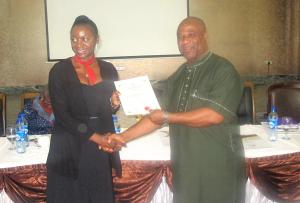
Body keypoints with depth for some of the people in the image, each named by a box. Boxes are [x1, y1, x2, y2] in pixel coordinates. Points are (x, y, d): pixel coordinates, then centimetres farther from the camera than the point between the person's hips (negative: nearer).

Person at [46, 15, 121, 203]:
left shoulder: (108, 69, 2)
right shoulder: (59, 71, -9)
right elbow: (62, 115, -12)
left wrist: (115, 104, -11)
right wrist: (94, 137, -14)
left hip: (102, 147, 3)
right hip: (70, 146, -3)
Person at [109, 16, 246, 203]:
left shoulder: (223, 70, -10)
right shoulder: (177, 77, 10)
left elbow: (214, 115, -22)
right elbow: (159, 115, 11)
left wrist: (168, 117, -15)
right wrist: (124, 136, 2)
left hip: (218, 168, -5)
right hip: (185, 167, 6)